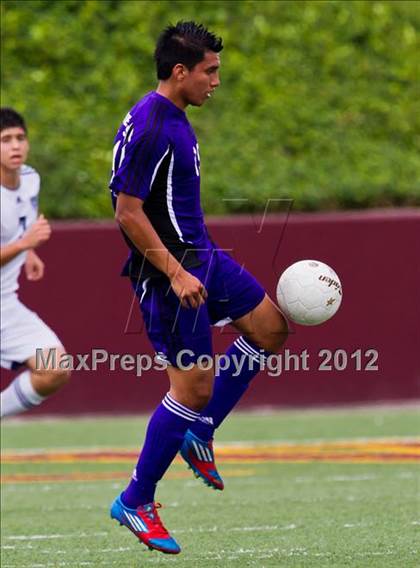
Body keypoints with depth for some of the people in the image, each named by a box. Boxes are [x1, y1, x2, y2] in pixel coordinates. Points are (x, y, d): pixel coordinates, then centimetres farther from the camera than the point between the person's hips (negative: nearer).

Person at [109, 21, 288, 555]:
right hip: (170, 270, -10)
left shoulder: (175, 119, 10)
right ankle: (135, 502, 4)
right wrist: (176, 273, -24)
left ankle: (199, 434, 21)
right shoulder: (148, 127, -21)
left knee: (270, 326, 13)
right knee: (194, 386, -7)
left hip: (200, 256, 10)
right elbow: (128, 212, -23)